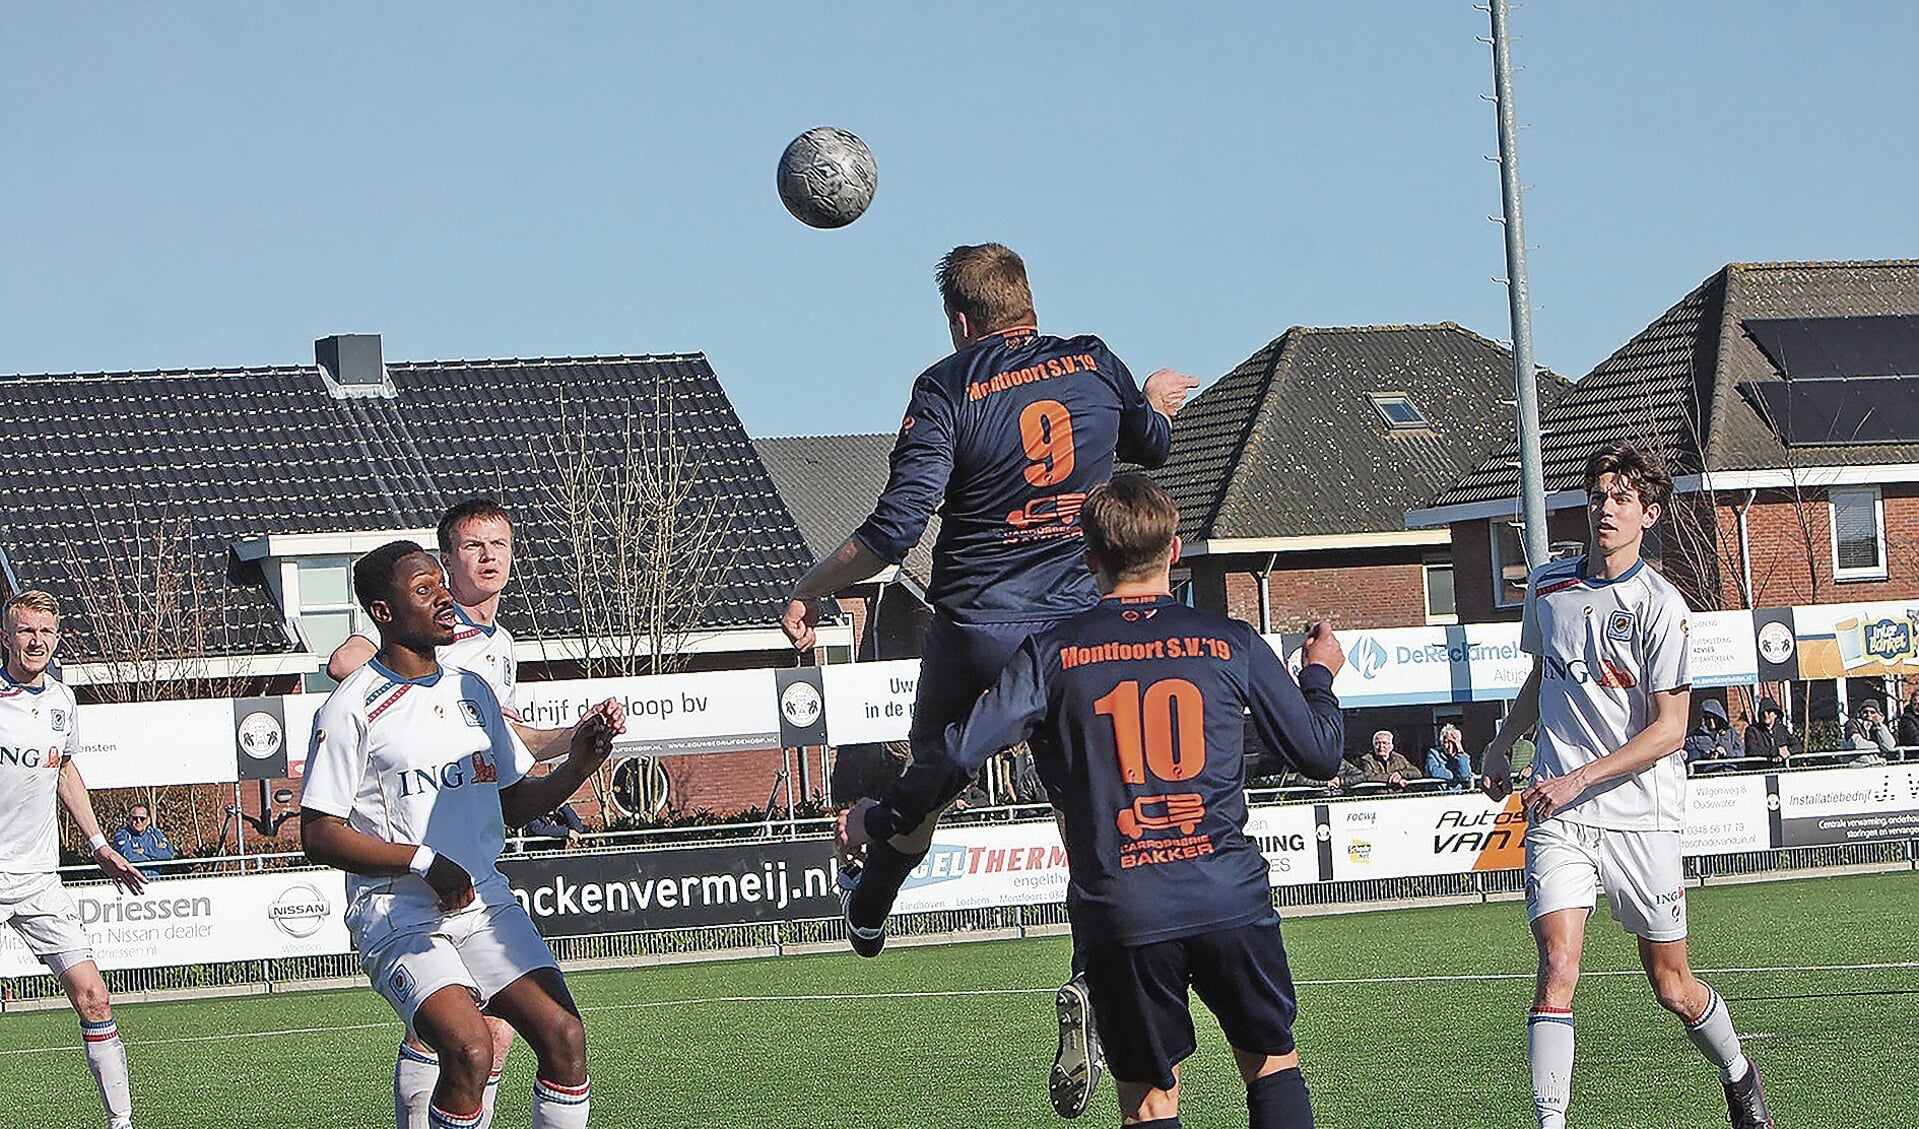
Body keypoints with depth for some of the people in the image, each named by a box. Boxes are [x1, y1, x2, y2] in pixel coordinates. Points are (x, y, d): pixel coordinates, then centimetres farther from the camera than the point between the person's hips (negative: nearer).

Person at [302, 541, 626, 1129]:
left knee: (564, 1034, -13)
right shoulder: (350, 709, -6)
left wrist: (575, 767, 2)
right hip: (399, 920, -6)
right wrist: (424, 862, -17)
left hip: (485, 904, 6)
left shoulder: (472, 690, 14)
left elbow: (511, 804, 20)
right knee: (470, 1050, -26)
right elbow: (318, 836, -9)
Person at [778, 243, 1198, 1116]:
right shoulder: (1095, 365, 3)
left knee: (930, 778, 22)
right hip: (1084, 625, 2)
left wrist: (811, 589, -4)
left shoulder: (948, 389, -10)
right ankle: (1091, 988, -12)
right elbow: (1152, 446, 24)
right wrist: (1154, 402, 47)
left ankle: (869, 908, 45)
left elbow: (896, 528, -17)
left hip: (975, 631, -2)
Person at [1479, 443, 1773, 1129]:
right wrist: (1501, 746, 22)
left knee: (1671, 985, 8)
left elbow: (1669, 730, -11)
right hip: (1557, 814, 3)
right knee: (1557, 964, -17)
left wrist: (1579, 779, -17)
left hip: (1640, 814, -3)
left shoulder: (1659, 605, -9)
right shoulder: (1547, 585, 7)